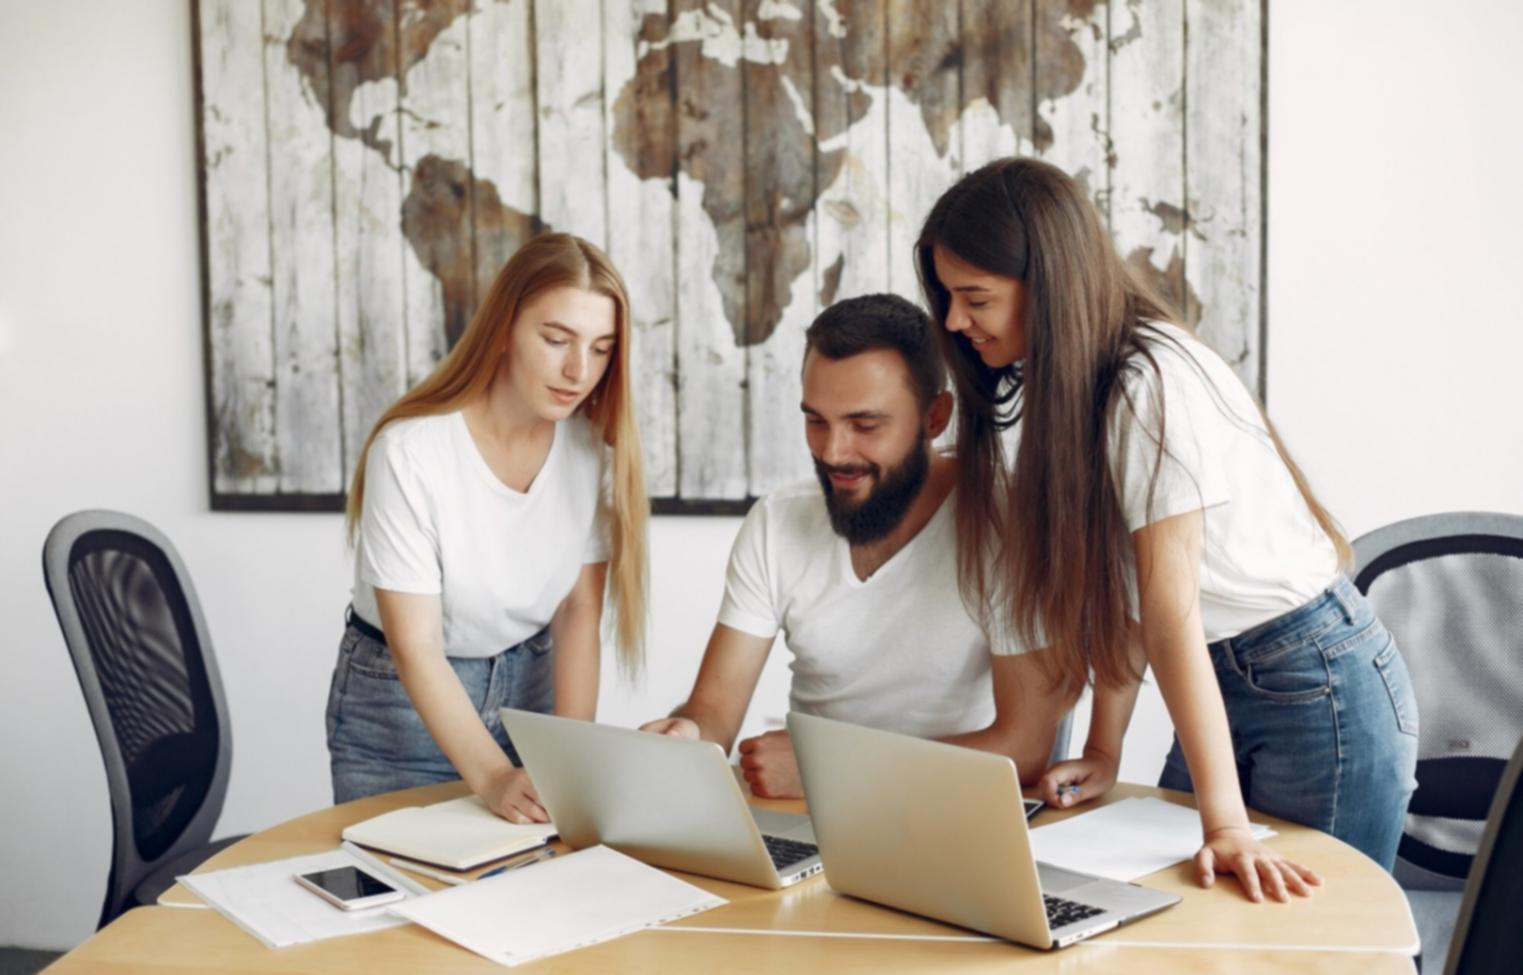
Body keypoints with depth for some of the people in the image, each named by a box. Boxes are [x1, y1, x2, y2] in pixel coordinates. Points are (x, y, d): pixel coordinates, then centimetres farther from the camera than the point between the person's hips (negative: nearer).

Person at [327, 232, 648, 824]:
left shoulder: (594, 443, -12)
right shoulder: (411, 451, -25)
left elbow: (579, 611, -9)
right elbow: (416, 648, -24)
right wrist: (492, 778, -34)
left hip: (533, 686, 4)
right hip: (403, 705, -3)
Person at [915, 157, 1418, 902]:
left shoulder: (1154, 384, -22)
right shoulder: (1070, 387, 4)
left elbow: (1170, 610, -27)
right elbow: (1113, 594, 2)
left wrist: (1226, 823, -26)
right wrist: (1105, 753, -3)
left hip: (1320, 688, -8)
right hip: (1226, 683, 8)